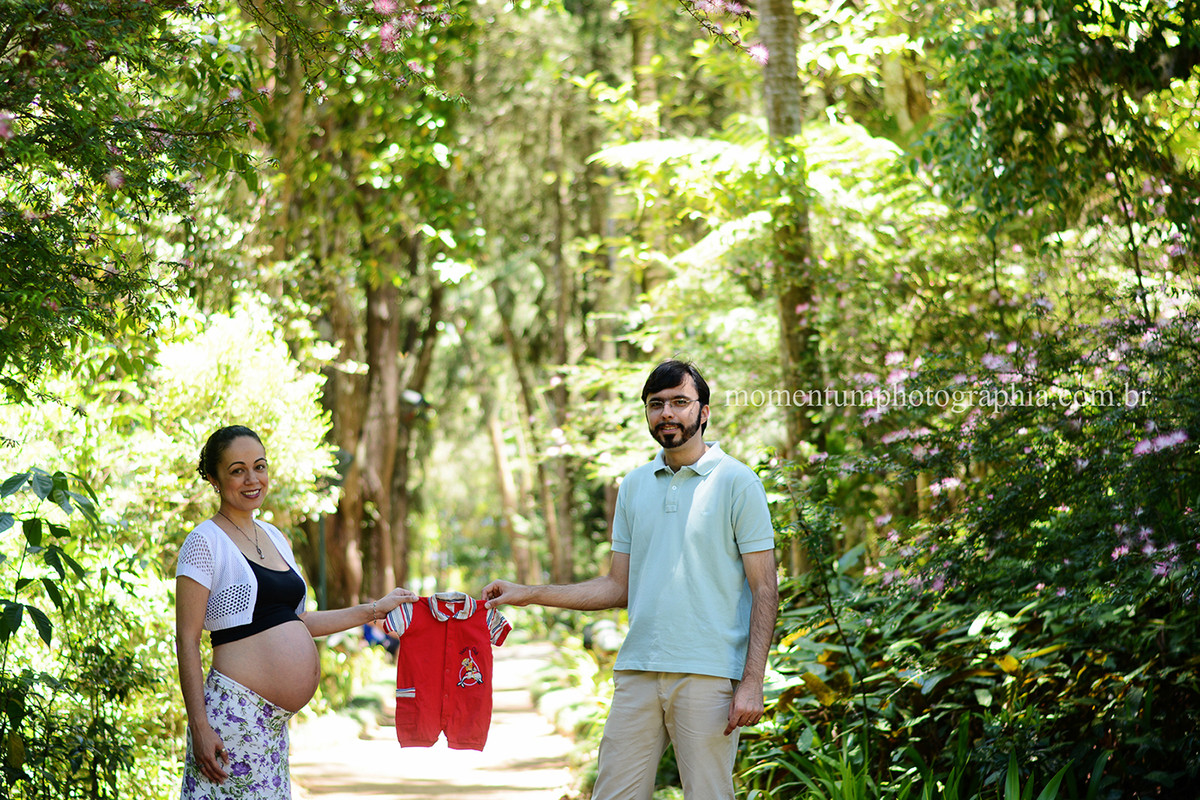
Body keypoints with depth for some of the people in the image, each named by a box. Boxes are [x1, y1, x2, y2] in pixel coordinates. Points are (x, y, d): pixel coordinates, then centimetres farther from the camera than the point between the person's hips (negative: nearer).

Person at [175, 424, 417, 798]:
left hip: (275, 724, 7)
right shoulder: (204, 543, -6)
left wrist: (375, 610, 26)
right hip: (234, 712, -7)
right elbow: (187, 640, -10)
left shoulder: (275, 538, 16)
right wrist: (199, 726, -16)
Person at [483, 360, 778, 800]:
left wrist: (753, 681, -12)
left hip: (708, 675, -5)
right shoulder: (634, 485, 15)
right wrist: (530, 594, 11)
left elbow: (764, 589, -3)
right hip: (637, 672, 5)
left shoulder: (737, 482, -1)